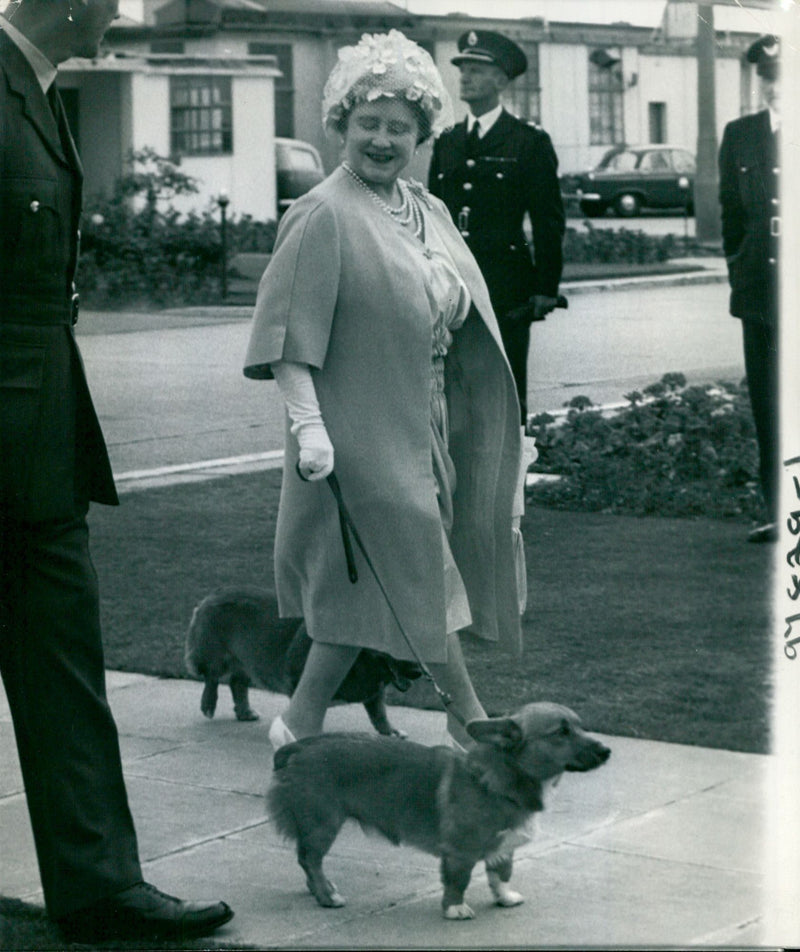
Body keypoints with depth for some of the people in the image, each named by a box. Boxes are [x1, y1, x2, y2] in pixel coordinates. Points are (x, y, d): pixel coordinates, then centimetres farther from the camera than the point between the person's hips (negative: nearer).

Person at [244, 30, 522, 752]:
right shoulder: (324, 214, -12)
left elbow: (460, 308, 24)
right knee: (416, 568, -1)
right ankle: (472, 718, 12)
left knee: (365, 583, 9)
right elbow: (291, 335, -17)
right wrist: (307, 422, -25)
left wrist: (456, 301, 4)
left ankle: (302, 724, 17)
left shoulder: (428, 210, 12)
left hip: (422, 422, 8)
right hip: (362, 426, -8)